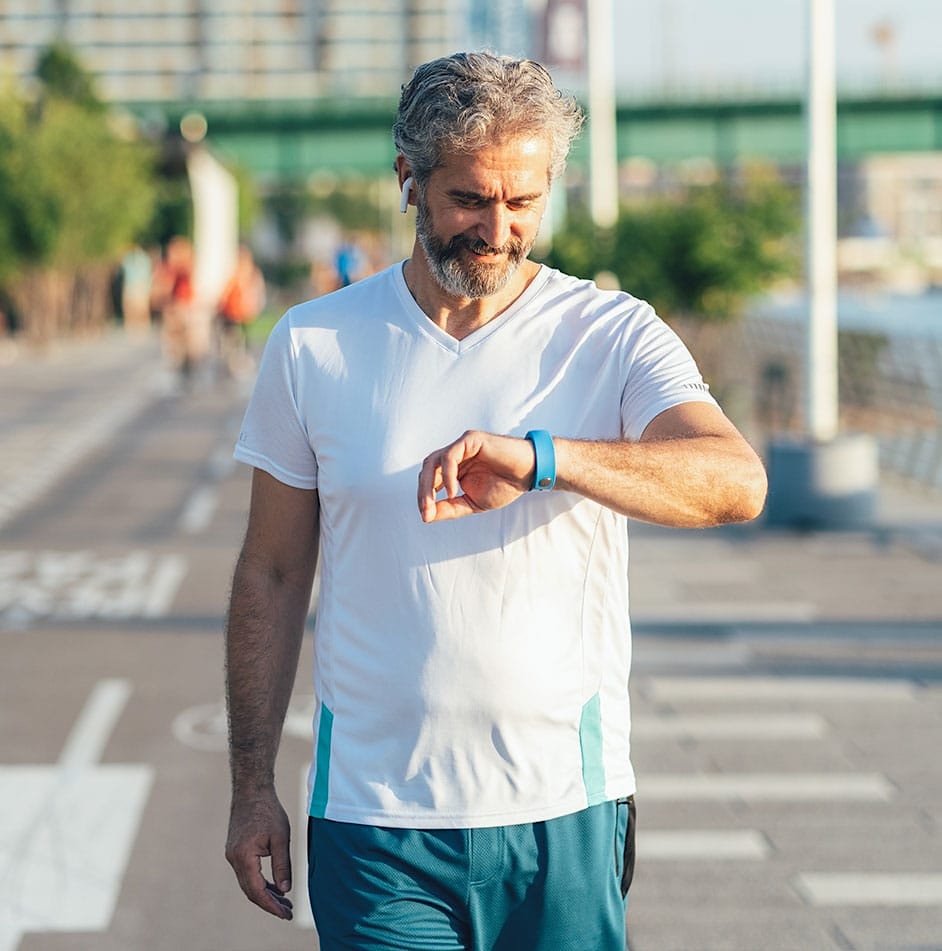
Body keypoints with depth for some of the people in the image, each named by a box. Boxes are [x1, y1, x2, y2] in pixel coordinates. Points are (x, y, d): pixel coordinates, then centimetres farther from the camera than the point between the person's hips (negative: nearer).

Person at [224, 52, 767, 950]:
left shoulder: (613, 336, -2)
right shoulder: (311, 344, 2)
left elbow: (736, 481, -21)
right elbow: (271, 577, 8)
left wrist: (541, 459, -36)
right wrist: (252, 787, 6)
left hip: (561, 811, 0)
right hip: (373, 821, 0)